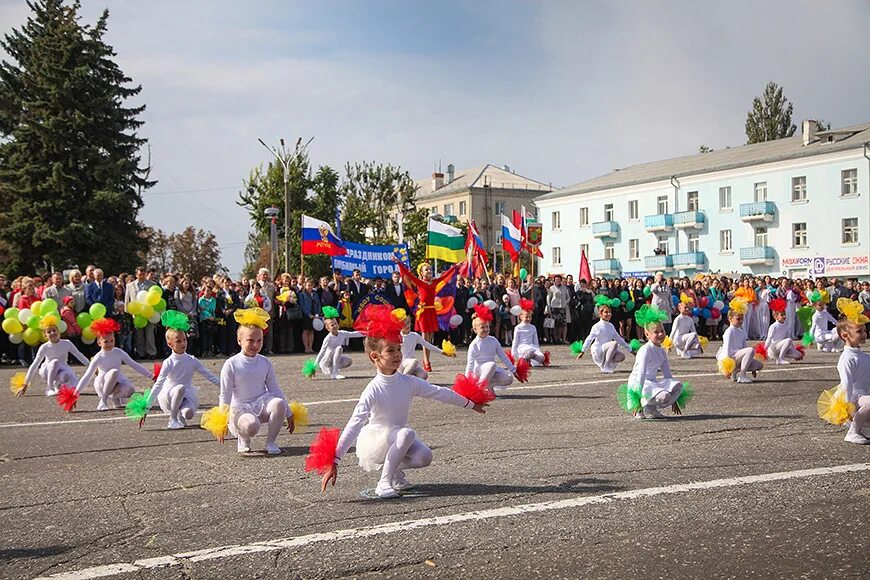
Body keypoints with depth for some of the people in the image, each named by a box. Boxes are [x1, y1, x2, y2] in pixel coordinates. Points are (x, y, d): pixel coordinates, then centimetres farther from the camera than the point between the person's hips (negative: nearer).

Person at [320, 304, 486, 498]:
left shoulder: (408, 382, -7)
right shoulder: (373, 391, -24)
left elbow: (439, 393, 7)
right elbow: (353, 426, -30)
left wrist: (470, 404, 17)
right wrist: (335, 462, -36)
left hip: (397, 439, 6)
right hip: (372, 440, -6)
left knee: (424, 456, -21)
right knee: (407, 433, -33)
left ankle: (395, 470, 10)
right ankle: (384, 482, -21)